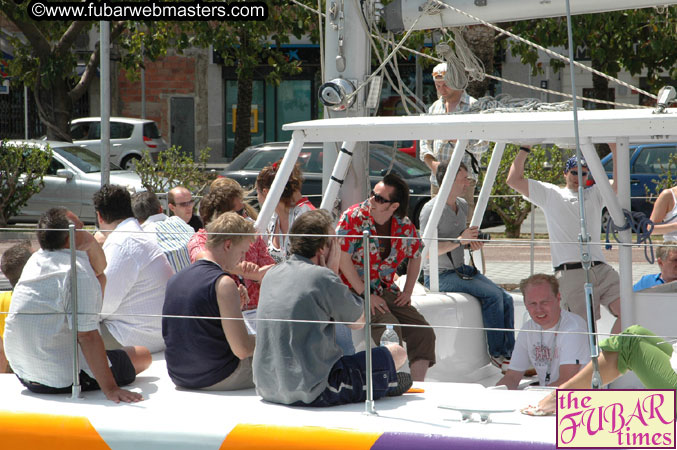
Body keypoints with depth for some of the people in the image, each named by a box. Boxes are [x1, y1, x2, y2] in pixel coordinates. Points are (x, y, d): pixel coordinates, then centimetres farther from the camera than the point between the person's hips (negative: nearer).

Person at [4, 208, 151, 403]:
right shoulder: (78, 271, -19)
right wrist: (110, 389, -24)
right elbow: (87, 335, -24)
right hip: (64, 382, -8)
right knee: (143, 355, 6)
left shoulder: (35, 261, 7)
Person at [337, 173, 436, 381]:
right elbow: (343, 258, -16)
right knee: (390, 327, -30)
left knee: (423, 332, -9)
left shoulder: (404, 225, 1)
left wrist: (407, 292, 8)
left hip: (386, 291, 6)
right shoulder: (354, 217, -13)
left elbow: (415, 257, 20)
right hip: (354, 291, -6)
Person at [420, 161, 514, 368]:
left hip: (461, 269, 9)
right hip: (439, 274, -8)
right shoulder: (431, 209, -14)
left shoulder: (462, 205, 13)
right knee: (493, 295, -24)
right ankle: (496, 353, -17)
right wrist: (460, 240, -25)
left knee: (506, 299, -9)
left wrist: (472, 242, 6)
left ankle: (509, 352, -8)